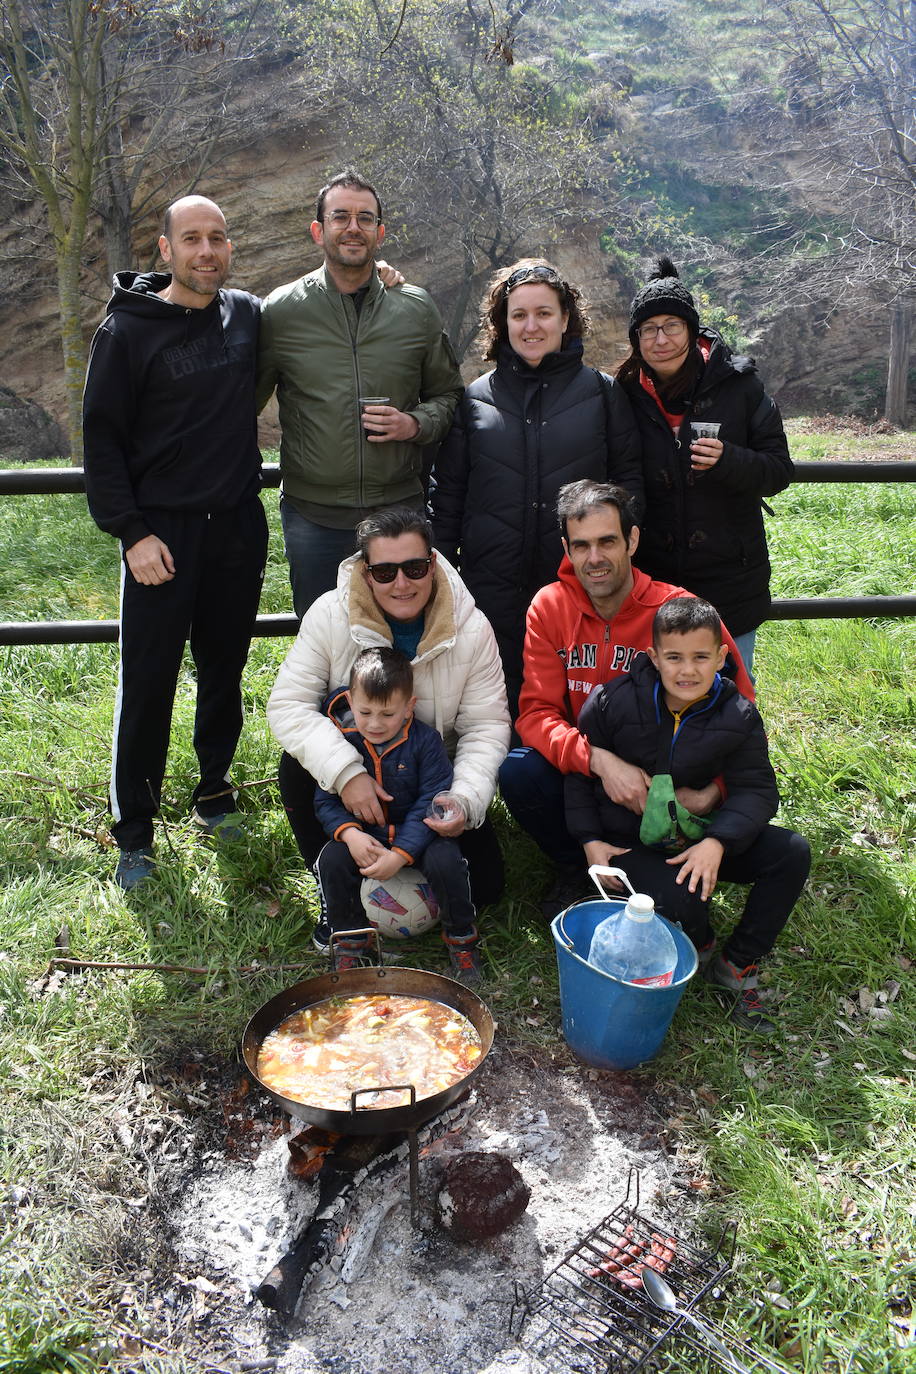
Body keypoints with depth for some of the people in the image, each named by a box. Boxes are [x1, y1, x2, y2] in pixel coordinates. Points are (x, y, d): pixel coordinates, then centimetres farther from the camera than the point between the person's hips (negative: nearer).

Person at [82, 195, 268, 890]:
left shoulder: (250, 314, 7)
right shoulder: (128, 329, -4)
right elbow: (102, 437, -5)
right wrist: (132, 531, -13)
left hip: (239, 525, 4)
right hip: (162, 531, -4)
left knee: (226, 670, 13)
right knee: (148, 685, -1)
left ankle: (214, 792, 31)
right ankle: (134, 834, 13)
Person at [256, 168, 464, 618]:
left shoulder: (416, 308, 4)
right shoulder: (281, 311, 0)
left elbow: (447, 393, 13)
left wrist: (416, 424, -7)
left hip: (400, 509, 1)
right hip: (313, 516, -1)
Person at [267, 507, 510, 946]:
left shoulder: (471, 628, -15)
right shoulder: (331, 614, -18)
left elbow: (486, 725, -13)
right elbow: (287, 705, -23)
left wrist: (466, 799, -31)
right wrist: (345, 772, -38)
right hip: (354, 768, 0)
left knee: (482, 884, -12)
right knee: (297, 766, -32)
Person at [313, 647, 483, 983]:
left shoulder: (425, 741, -14)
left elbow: (431, 803, -17)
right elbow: (326, 800, -5)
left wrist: (400, 854, -27)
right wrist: (349, 833, -27)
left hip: (417, 834, -2)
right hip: (363, 835, 2)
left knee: (445, 861, -29)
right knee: (331, 861, -25)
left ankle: (460, 936, -1)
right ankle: (349, 940, 0)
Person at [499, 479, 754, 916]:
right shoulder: (550, 607, -8)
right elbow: (535, 713, -13)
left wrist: (711, 791, -27)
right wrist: (600, 760, -32)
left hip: (659, 779, -2)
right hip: (580, 770, 2)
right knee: (517, 771, -28)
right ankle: (571, 867, 2)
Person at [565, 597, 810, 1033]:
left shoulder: (737, 715, -7)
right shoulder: (613, 702, -13)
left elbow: (755, 789, -8)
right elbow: (579, 769, -2)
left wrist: (717, 841, -26)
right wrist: (590, 840, -9)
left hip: (700, 838, 3)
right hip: (629, 843, -3)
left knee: (791, 853, -17)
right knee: (681, 900, -33)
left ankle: (737, 965, -2)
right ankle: (701, 947, 9)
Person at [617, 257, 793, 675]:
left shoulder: (738, 385, -4)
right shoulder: (628, 395, 2)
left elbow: (779, 470, -3)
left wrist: (728, 461, -23)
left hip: (730, 583, -2)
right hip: (653, 581, 2)